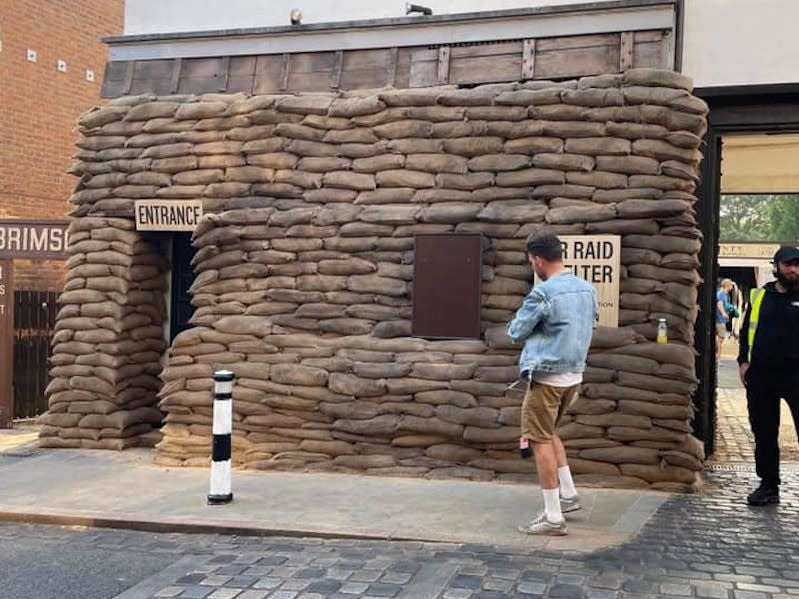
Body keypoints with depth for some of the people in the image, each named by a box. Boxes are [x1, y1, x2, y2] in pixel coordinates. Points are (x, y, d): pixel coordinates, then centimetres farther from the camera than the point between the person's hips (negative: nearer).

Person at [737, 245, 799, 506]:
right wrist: (743, 361, 4)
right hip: (761, 376, 3)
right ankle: (769, 485, 22)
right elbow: (746, 331, 14)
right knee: (764, 434, 10)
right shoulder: (759, 296, 9)